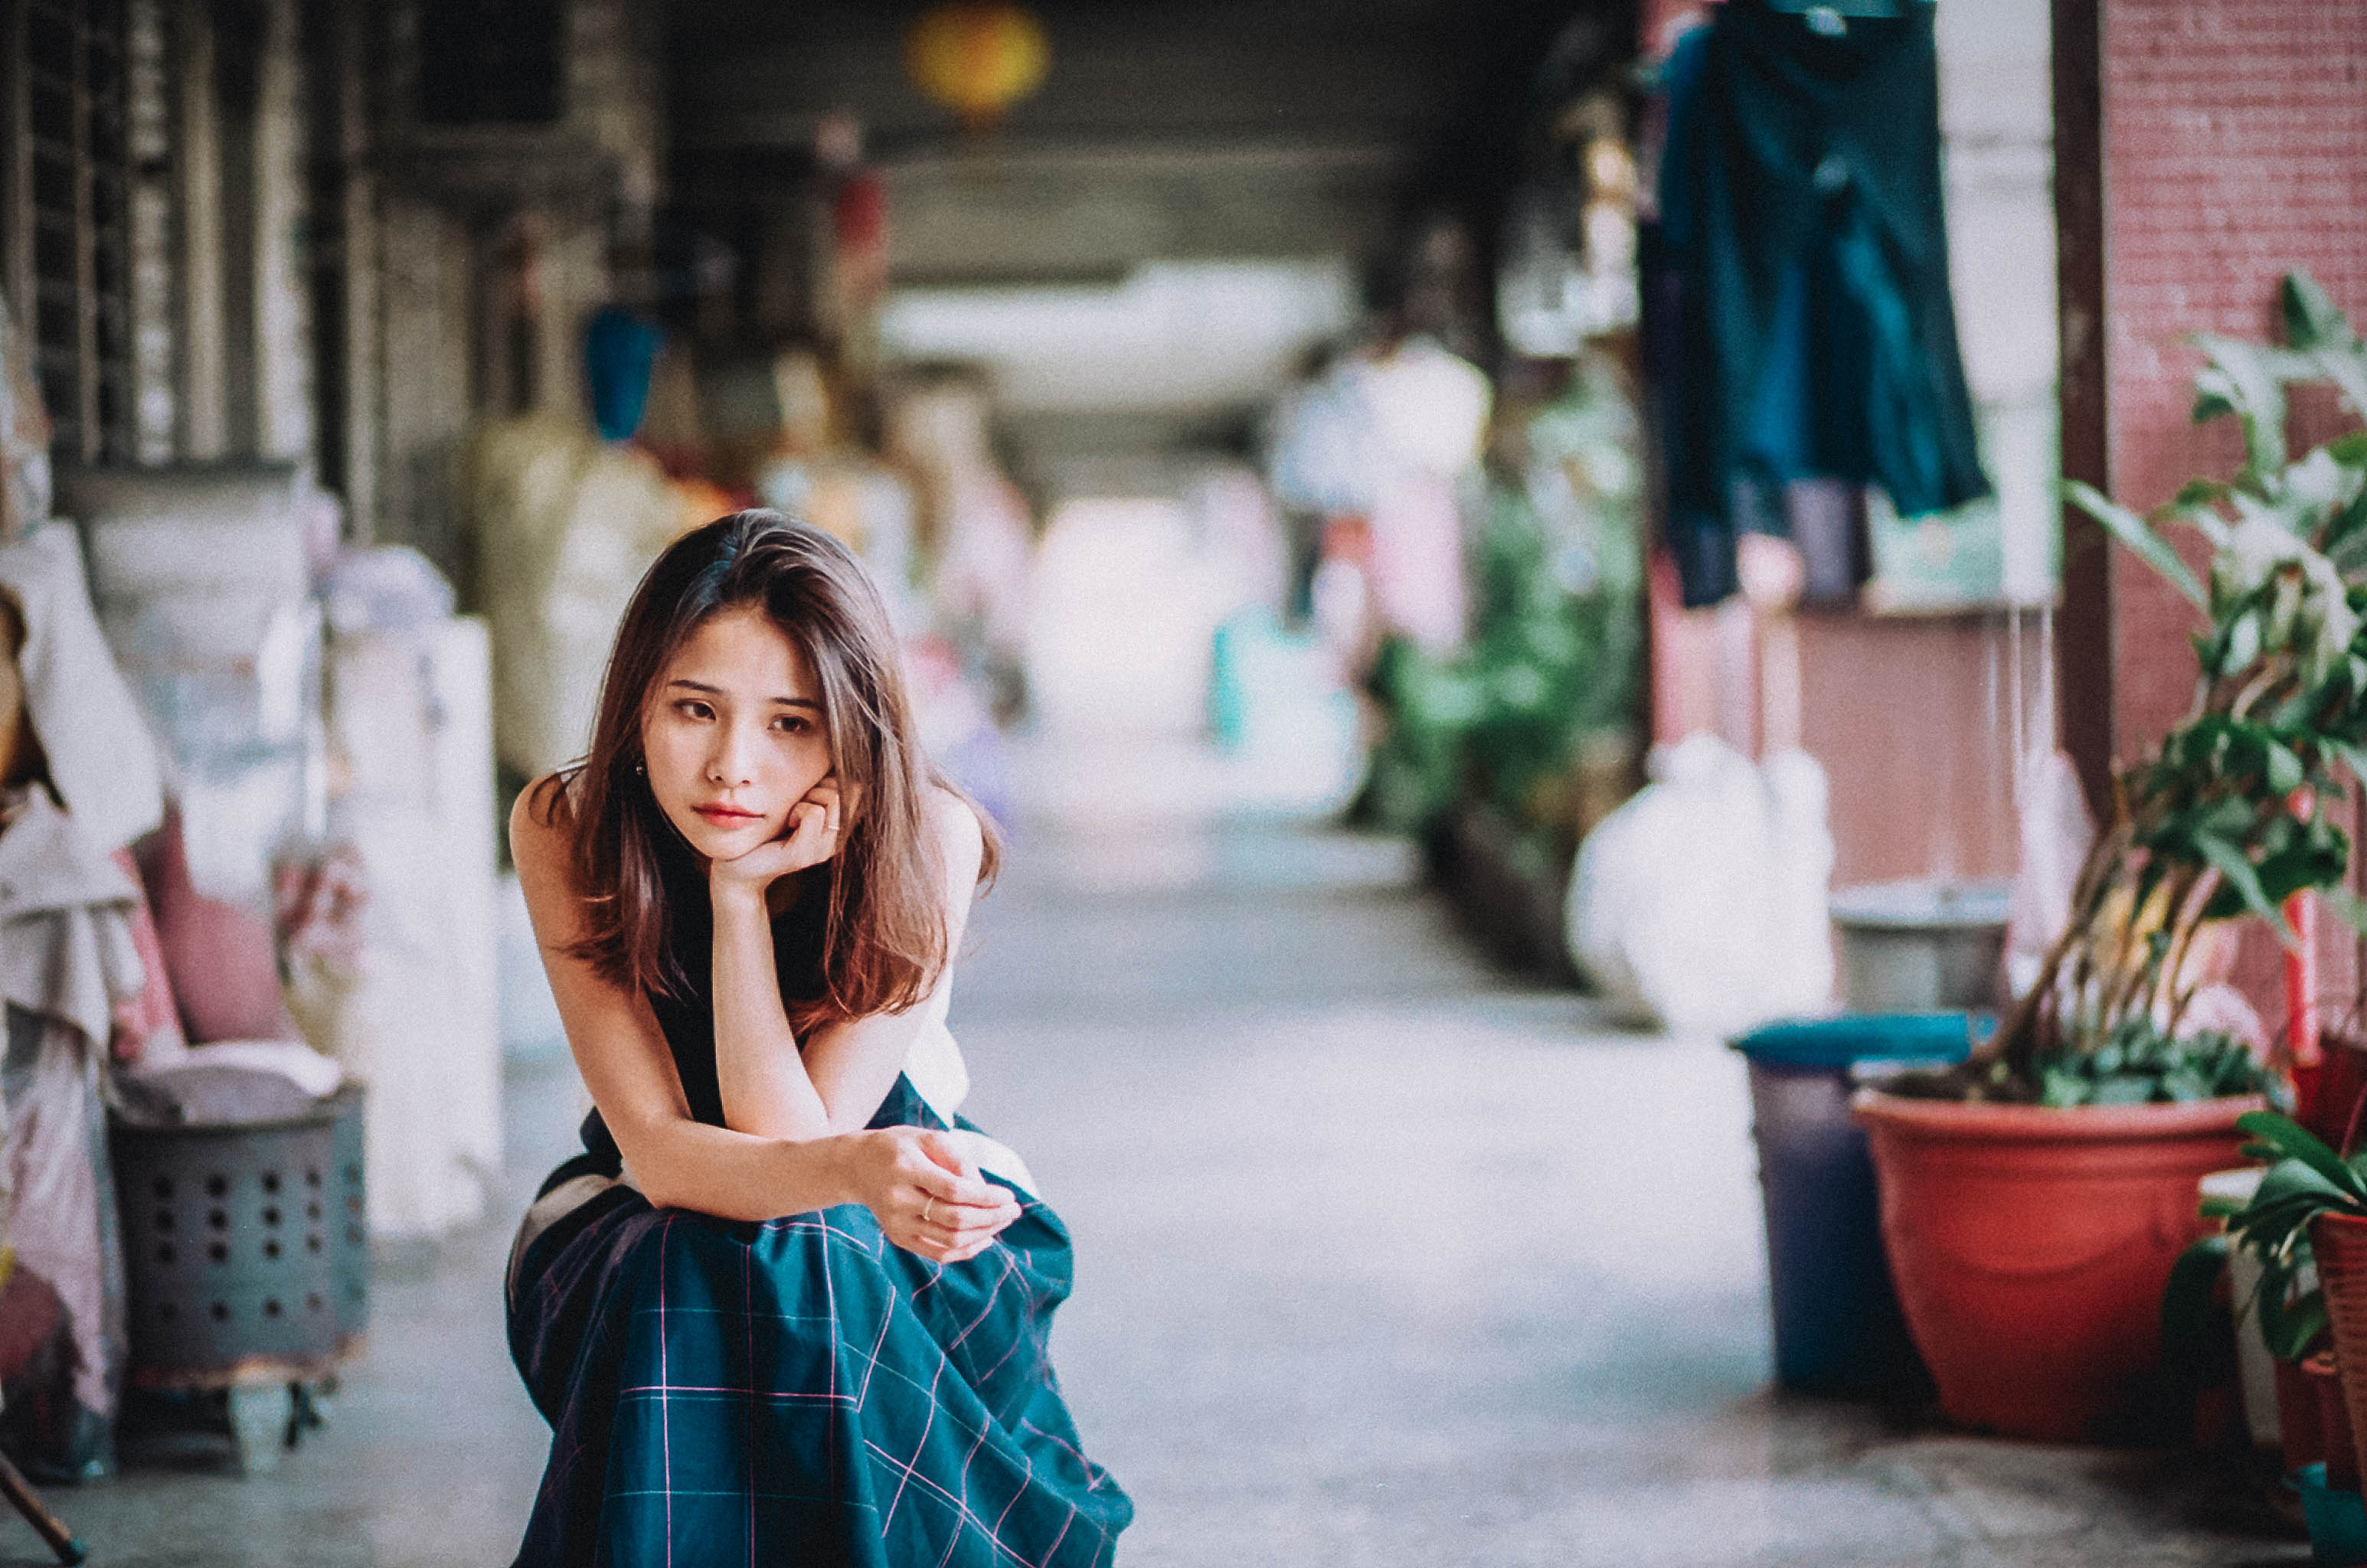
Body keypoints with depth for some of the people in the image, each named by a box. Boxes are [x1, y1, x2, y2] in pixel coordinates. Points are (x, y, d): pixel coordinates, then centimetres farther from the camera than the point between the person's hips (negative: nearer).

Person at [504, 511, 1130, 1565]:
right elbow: (656, 1148, -27)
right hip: (641, 1230, 1)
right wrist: (852, 1171, -47)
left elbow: (790, 1131, -25)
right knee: (683, 1299, -32)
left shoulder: (925, 842, -22)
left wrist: (740, 893, -32)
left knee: (811, 1287, -33)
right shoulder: (564, 829, -20)